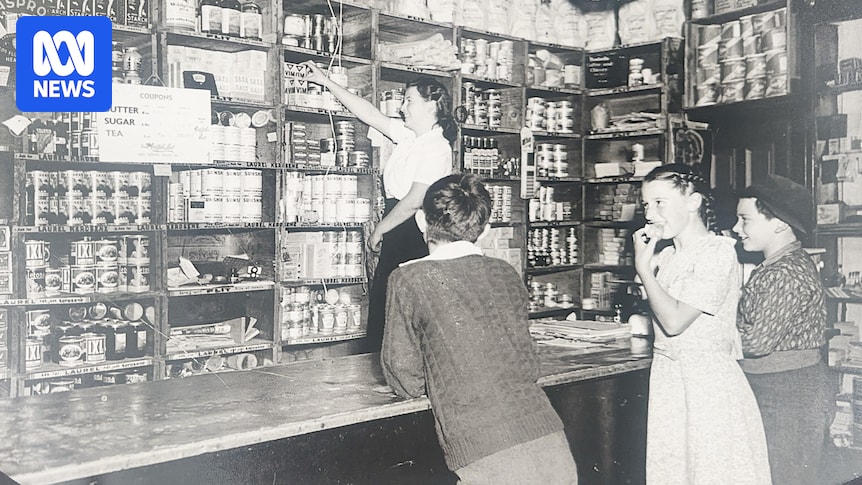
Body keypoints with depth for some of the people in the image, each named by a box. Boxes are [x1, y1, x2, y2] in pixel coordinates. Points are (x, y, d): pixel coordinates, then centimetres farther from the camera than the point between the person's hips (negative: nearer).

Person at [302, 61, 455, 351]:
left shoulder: (435, 148, -15)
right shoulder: (408, 135, 11)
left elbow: (414, 201, -19)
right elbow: (370, 115, 16)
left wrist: (379, 230, -8)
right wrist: (326, 82, 18)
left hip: (415, 236, -9)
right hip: (398, 233, 9)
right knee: (381, 301, 11)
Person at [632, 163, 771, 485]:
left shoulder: (717, 251, -13)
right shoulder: (665, 256, 10)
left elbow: (674, 321, -19)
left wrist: (643, 268, -12)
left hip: (708, 381, -7)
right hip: (667, 378, 8)